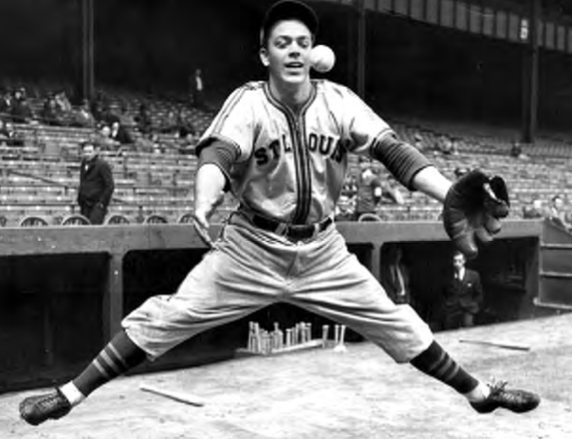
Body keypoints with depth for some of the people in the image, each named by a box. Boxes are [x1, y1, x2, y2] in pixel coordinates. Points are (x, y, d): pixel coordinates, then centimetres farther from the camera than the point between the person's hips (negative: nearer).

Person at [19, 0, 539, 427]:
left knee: (397, 325, 6)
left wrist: (453, 196, -29)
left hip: (322, 250, 2)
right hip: (251, 247, -2)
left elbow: (394, 150, -15)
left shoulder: (338, 101, -6)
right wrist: (204, 203, -53)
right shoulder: (247, 103, -13)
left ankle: (477, 391, 26)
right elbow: (217, 154, -31)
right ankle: (70, 394, 7)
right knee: (164, 320, -6)